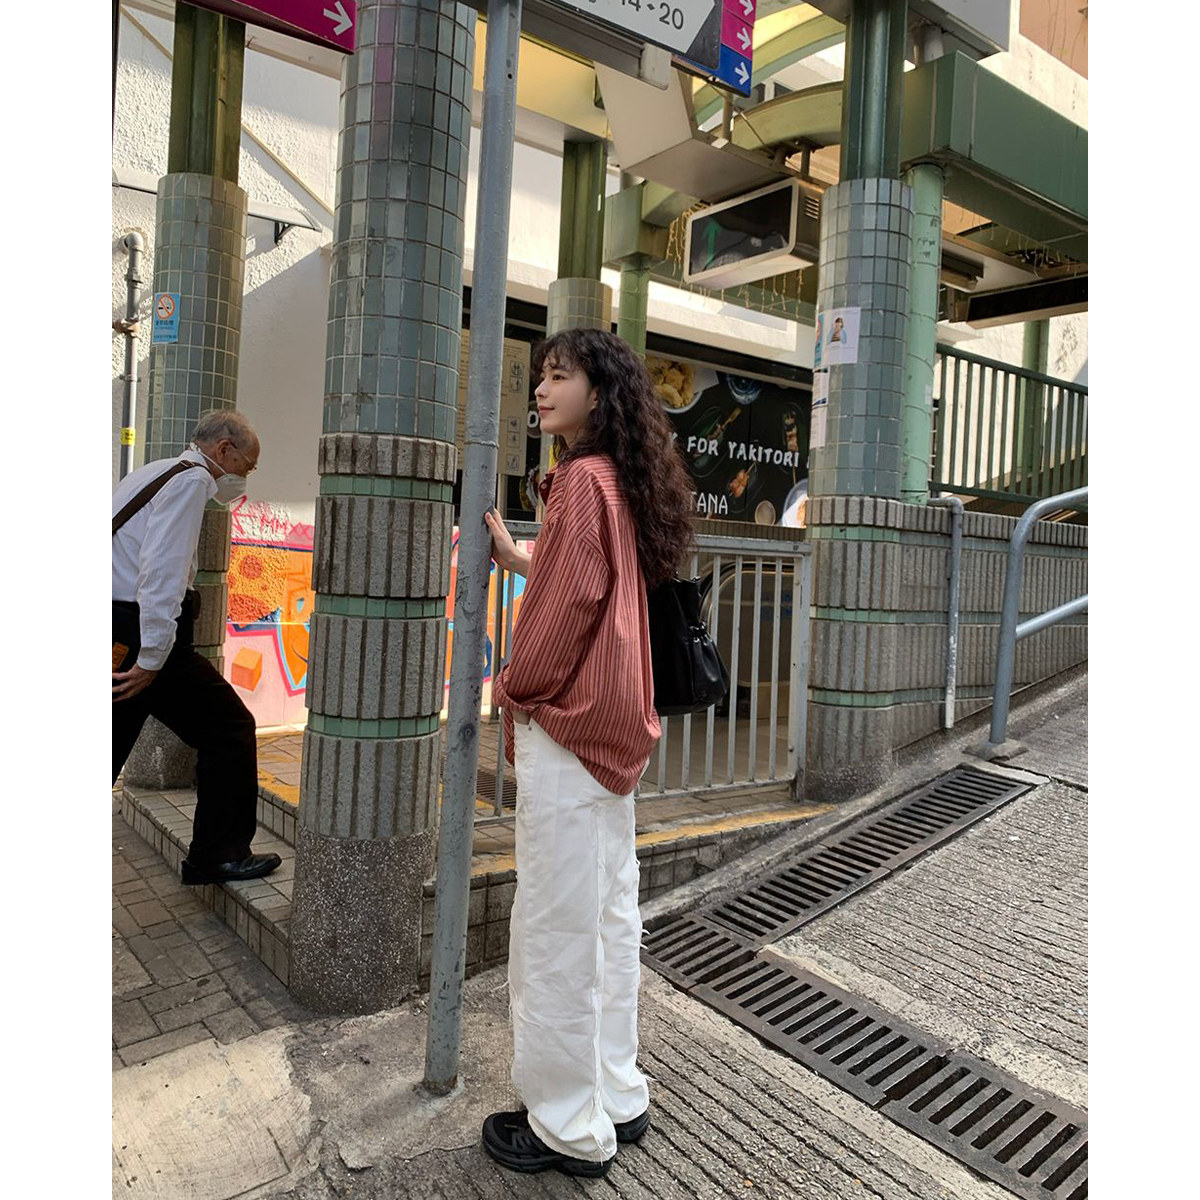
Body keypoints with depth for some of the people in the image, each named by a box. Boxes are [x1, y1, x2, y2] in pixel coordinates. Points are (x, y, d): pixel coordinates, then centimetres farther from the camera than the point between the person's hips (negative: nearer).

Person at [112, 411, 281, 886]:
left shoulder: (149, 474, 21)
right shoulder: (191, 480, -9)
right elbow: (164, 569, -20)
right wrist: (152, 657, -21)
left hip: (123, 642, 9)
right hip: (144, 634, -9)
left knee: (108, 750, 15)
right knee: (230, 730, 4)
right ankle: (218, 856, 13)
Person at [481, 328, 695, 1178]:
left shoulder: (583, 478, -13)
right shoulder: (618, 480, 14)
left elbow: (573, 599, -18)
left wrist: (516, 684, -5)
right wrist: (514, 556, 22)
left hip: (565, 722, -10)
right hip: (609, 720, 10)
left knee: (558, 924, 1)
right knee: (608, 910, 16)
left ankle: (570, 1127, 17)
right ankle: (616, 1096, 31)